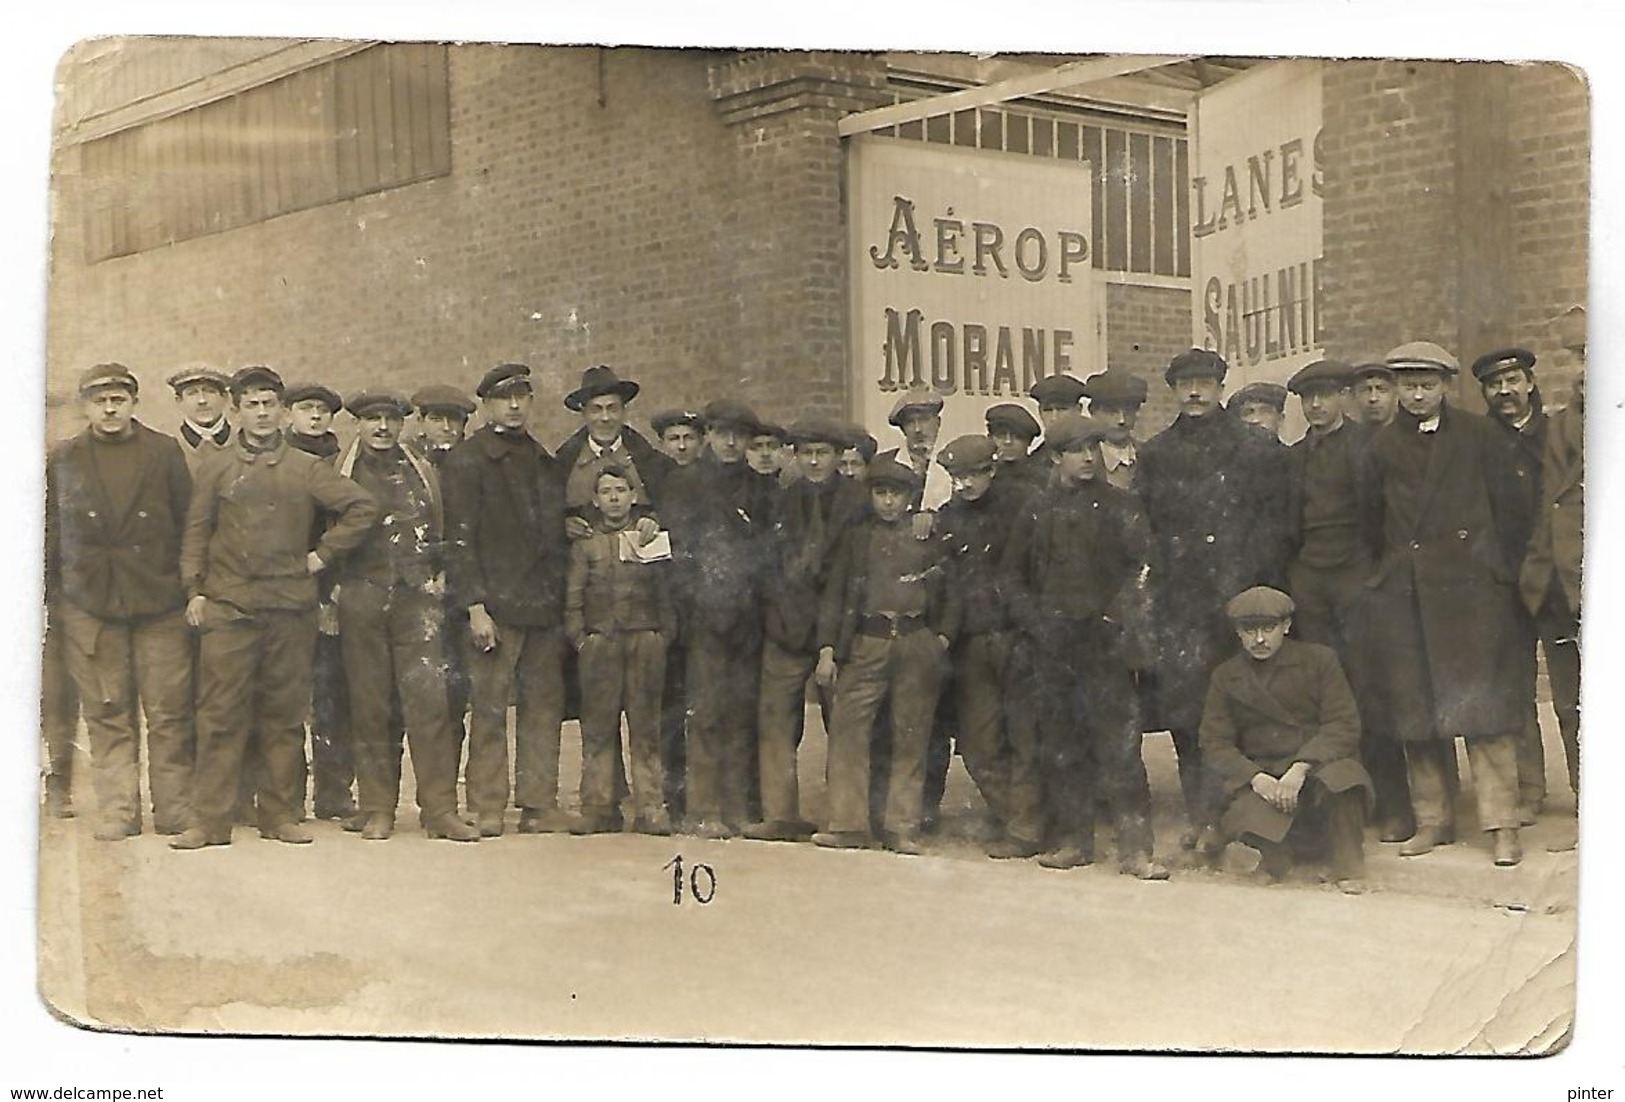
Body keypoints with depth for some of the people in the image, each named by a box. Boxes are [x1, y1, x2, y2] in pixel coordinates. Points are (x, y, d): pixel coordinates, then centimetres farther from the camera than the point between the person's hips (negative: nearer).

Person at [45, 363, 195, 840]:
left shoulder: (165, 452, 7)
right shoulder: (63, 460, 10)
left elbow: (190, 523, 6)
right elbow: (50, 535, 11)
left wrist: (192, 590, 2)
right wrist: (51, 602, 6)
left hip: (159, 601, -1)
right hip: (89, 605, 1)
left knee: (170, 712, -1)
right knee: (107, 715, 2)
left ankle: (175, 812, 6)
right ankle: (117, 813, 8)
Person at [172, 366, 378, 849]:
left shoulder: (307, 469, 9)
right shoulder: (216, 471, 10)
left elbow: (363, 507, 7)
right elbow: (196, 534, 9)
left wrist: (323, 555, 3)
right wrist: (195, 590, 0)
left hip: (290, 607, 1)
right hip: (228, 607, -1)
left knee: (285, 714, 5)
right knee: (220, 713, -4)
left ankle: (282, 814, 13)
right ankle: (210, 819, 0)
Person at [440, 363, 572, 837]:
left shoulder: (544, 461, 19)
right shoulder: (466, 460, 0)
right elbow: (459, 539, -7)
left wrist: (560, 598, 14)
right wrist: (475, 606, -14)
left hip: (544, 605, 6)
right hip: (496, 604, -6)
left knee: (544, 705, 5)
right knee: (489, 709, -3)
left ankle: (539, 805, 11)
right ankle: (487, 808, 3)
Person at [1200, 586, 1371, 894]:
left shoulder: (1319, 660, 3)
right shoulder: (1226, 676, 9)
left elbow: (1344, 725, -5)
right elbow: (1214, 744, 3)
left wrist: (1301, 768, -21)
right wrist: (1255, 778, -17)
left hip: (1318, 763, -1)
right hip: (1258, 774, 1)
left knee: (1342, 774, -37)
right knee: (1249, 814, -33)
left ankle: (1348, 869, -18)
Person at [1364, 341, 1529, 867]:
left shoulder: (1478, 435, 5)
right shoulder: (1383, 445, 11)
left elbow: (1509, 507, 5)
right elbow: (1372, 518, 13)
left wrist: (1500, 573, 2)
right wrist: (1384, 572, 7)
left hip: (1469, 586, -3)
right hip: (1402, 591, 3)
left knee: (1482, 702, -6)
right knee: (1414, 706, 4)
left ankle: (1502, 824, -2)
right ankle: (1433, 818, 14)